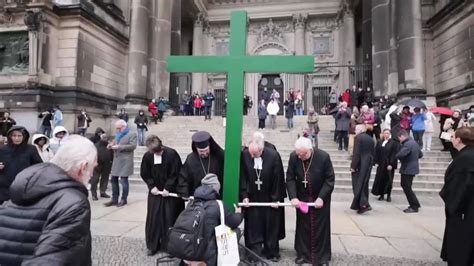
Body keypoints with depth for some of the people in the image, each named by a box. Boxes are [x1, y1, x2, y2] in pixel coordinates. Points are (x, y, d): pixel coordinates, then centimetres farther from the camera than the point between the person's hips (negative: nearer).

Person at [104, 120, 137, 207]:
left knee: (124, 180, -3)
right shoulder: (117, 135, 21)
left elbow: (133, 146, -15)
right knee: (114, 180, 8)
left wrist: (119, 147, -19)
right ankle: (114, 199, 16)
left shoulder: (132, 135, -3)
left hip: (125, 162, -7)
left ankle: (123, 200, 9)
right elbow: (114, 144, 25)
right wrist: (111, 145, 0)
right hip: (116, 161, 8)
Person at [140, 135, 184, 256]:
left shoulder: (172, 154, -18)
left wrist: (168, 188, -15)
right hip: (155, 192, 3)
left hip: (171, 192, -3)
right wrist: (152, 186, -7)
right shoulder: (147, 156, -7)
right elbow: (144, 174, 4)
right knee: (153, 218, 6)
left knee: (170, 219, 2)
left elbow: (176, 174, -13)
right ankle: (153, 245, 21)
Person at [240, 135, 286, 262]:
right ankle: (255, 253, 23)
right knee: (254, 227, 7)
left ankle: (271, 252, 32)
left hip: (270, 198, -1)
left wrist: (276, 198, -9)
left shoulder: (273, 155, -21)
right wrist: (244, 195, -10)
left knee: (271, 227, 14)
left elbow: (278, 179, -13)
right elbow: (243, 177, -7)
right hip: (253, 197, 1)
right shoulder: (245, 154, -16)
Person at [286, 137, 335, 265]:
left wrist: (321, 197, -21)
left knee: (320, 227, 7)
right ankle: (303, 254, 26)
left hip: (320, 198, -2)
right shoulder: (293, 156, -17)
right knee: (302, 226, 9)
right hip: (302, 197, 2)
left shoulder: (323, 157, -23)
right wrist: (293, 197, -20)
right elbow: (290, 178, -10)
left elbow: (330, 179, -15)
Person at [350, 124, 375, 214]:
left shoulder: (358, 138, -12)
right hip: (368, 165, 8)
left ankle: (364, 204, -10)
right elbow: (372, 153, 13)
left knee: (358, 185, -2)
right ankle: (363, 204, 23)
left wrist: (353, 166, -15)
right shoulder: (370, 139, 11)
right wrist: (370, 164, 19)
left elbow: (356, 153, -18)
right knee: (364, 185, 15)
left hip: (359, 165, -8)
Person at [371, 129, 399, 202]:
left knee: (388, 180, 4)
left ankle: (388, 195, 17)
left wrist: (391, 164, -15)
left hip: (389, 165, -3)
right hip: (381, 164, 3)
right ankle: (381, 194, 16)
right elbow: (376, 153, 7)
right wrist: (376, 162, -1)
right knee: (380, 179, 4)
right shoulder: (379, 142, 7)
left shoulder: (394, 143, -5)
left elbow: (394, 154, -9)